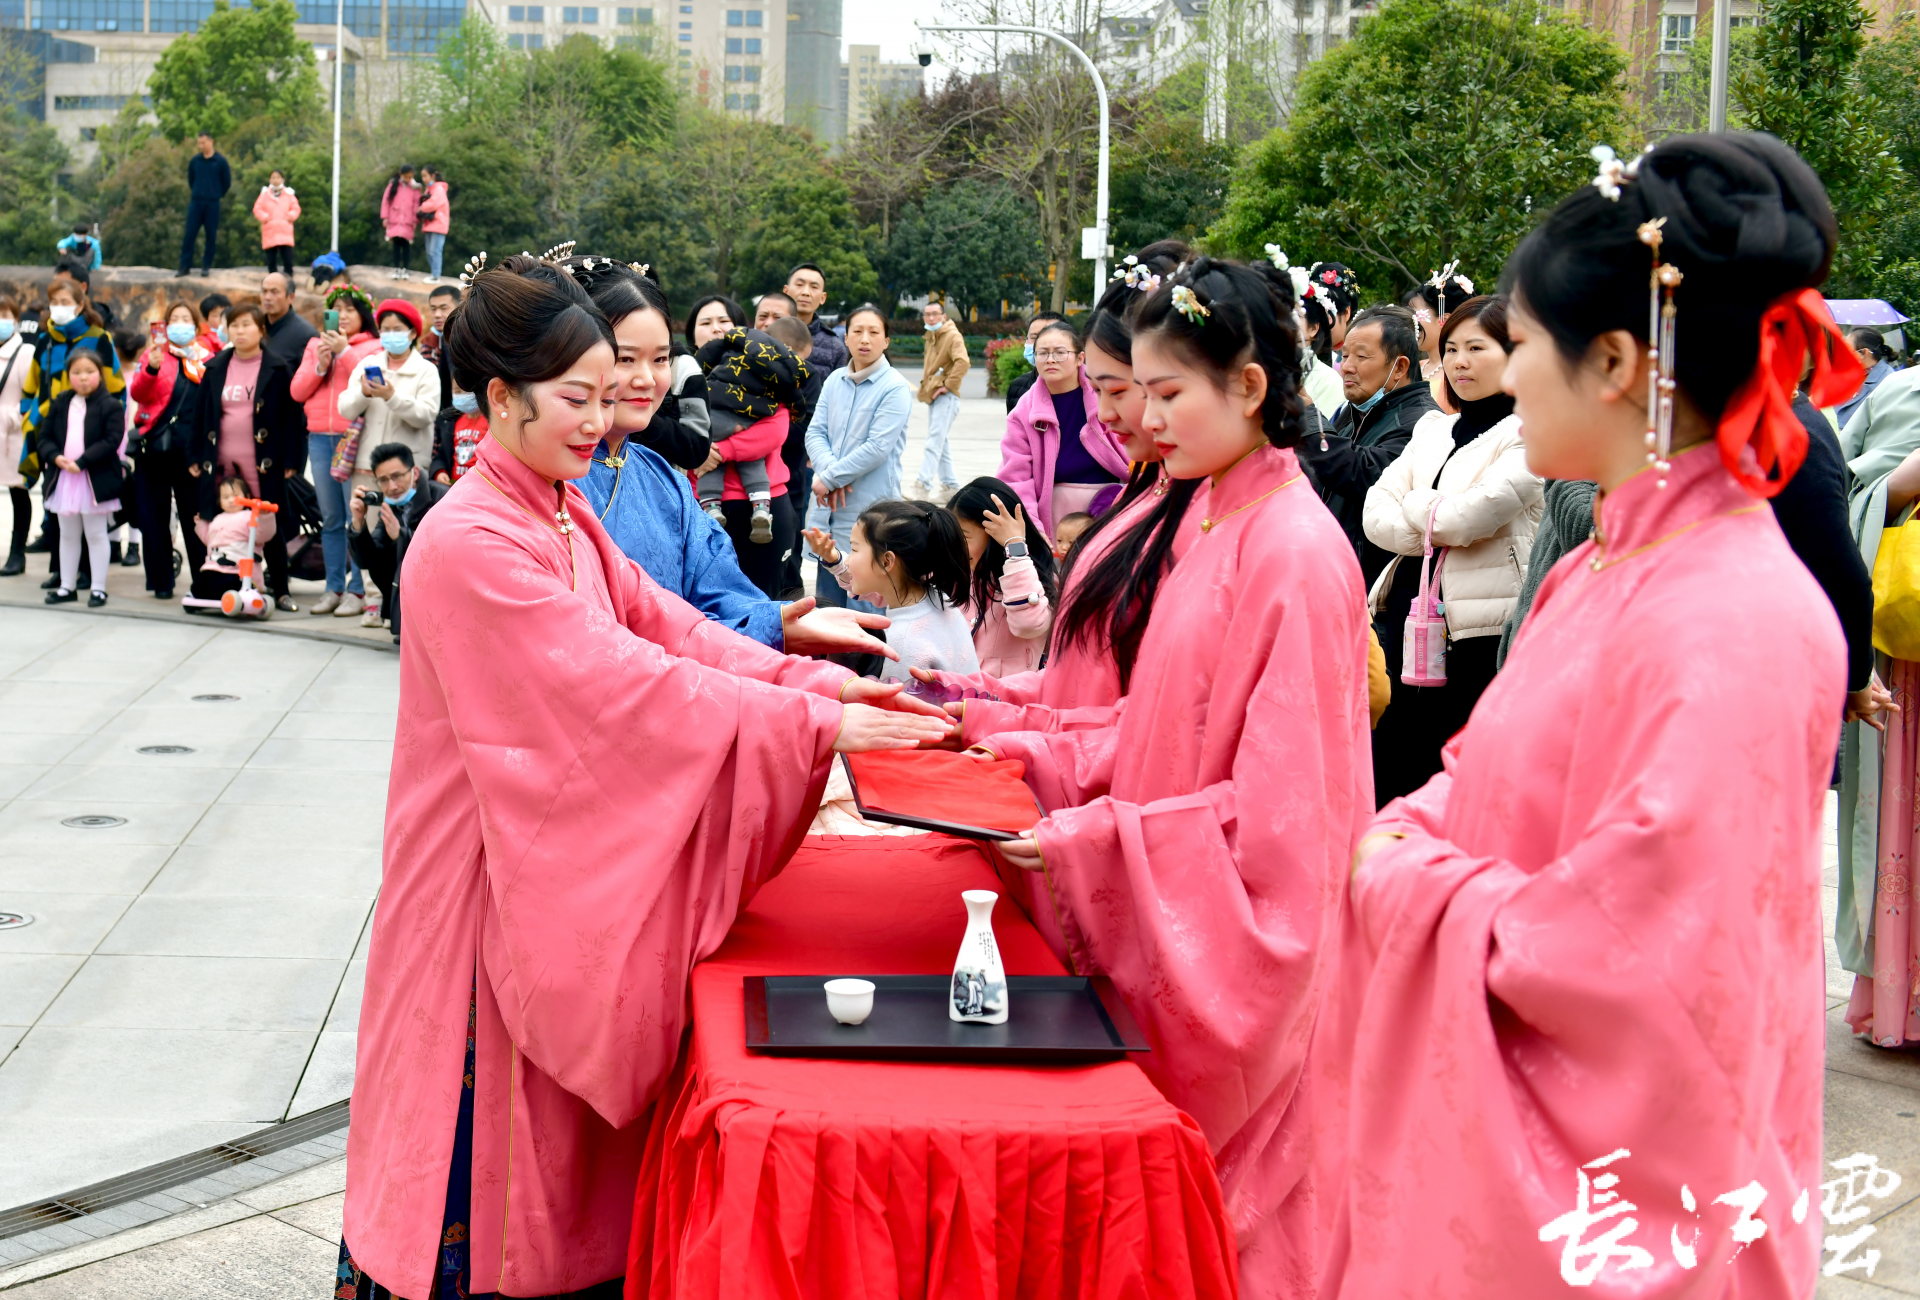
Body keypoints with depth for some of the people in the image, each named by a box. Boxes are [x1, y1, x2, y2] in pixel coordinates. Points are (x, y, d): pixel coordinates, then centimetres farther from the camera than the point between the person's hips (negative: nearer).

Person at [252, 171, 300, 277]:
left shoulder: (289, 194, 7)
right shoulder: (265, 194, 5)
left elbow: (295, 208, 8)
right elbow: (257, 209, 3)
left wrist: (290, 216, -10)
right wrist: (265, 217, -12)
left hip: (285, 232, 0)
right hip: (269, 233, 0)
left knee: (288, 257, -7)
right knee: (271, 259, 4)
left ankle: (290, 279, 1)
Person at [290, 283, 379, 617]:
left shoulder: (373, 347, 4)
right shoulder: (316, 345, 17)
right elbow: (296, 391, 10)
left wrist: (345, 351, -14)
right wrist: (320, 366, -4)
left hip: (355, 436, -5)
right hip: (320, 438, 5)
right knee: (330, 519, 8)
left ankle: (356, 591, -4)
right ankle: (333, 589, 12)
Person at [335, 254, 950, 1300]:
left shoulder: (566, 520, 9)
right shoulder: (470, 545, -21)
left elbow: (665, 626, 3)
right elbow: (625, 685, -25)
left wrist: (821, 683, -11)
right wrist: (815, 726, -25)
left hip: (566, 858, 8)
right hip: (489, 871, -8)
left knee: (557, 1118, 15)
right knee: (487, 1126, 3)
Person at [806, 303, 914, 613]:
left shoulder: (895, 387, -8)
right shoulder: (835, 380, 9)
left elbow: (878, 447, -15)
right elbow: (815, 432, 6)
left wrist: (831, 479, -13)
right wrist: (828, 469, -13)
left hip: (870, 507, -6)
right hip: (829, 505, 6)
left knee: (861, 605, -4)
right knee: (826, 598, 12)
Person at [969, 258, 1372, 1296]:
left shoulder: (1294, 549, -19)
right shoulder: (1209, 519, 7)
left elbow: (1279, 804, -20)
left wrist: (1098, 838, -21)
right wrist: (1037, 751, 5)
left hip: (1236, 938, -8)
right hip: (1169, 932, 8)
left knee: (1221, 1214, 5)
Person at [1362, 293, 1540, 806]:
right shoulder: (1432, 428, 17)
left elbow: (1469, 516, -16)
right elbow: (1375, 514, 7)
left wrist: (1413, 506, 3)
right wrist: (1440, 525, -10)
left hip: (1484, 632, -7)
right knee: (1389, 772, 10)